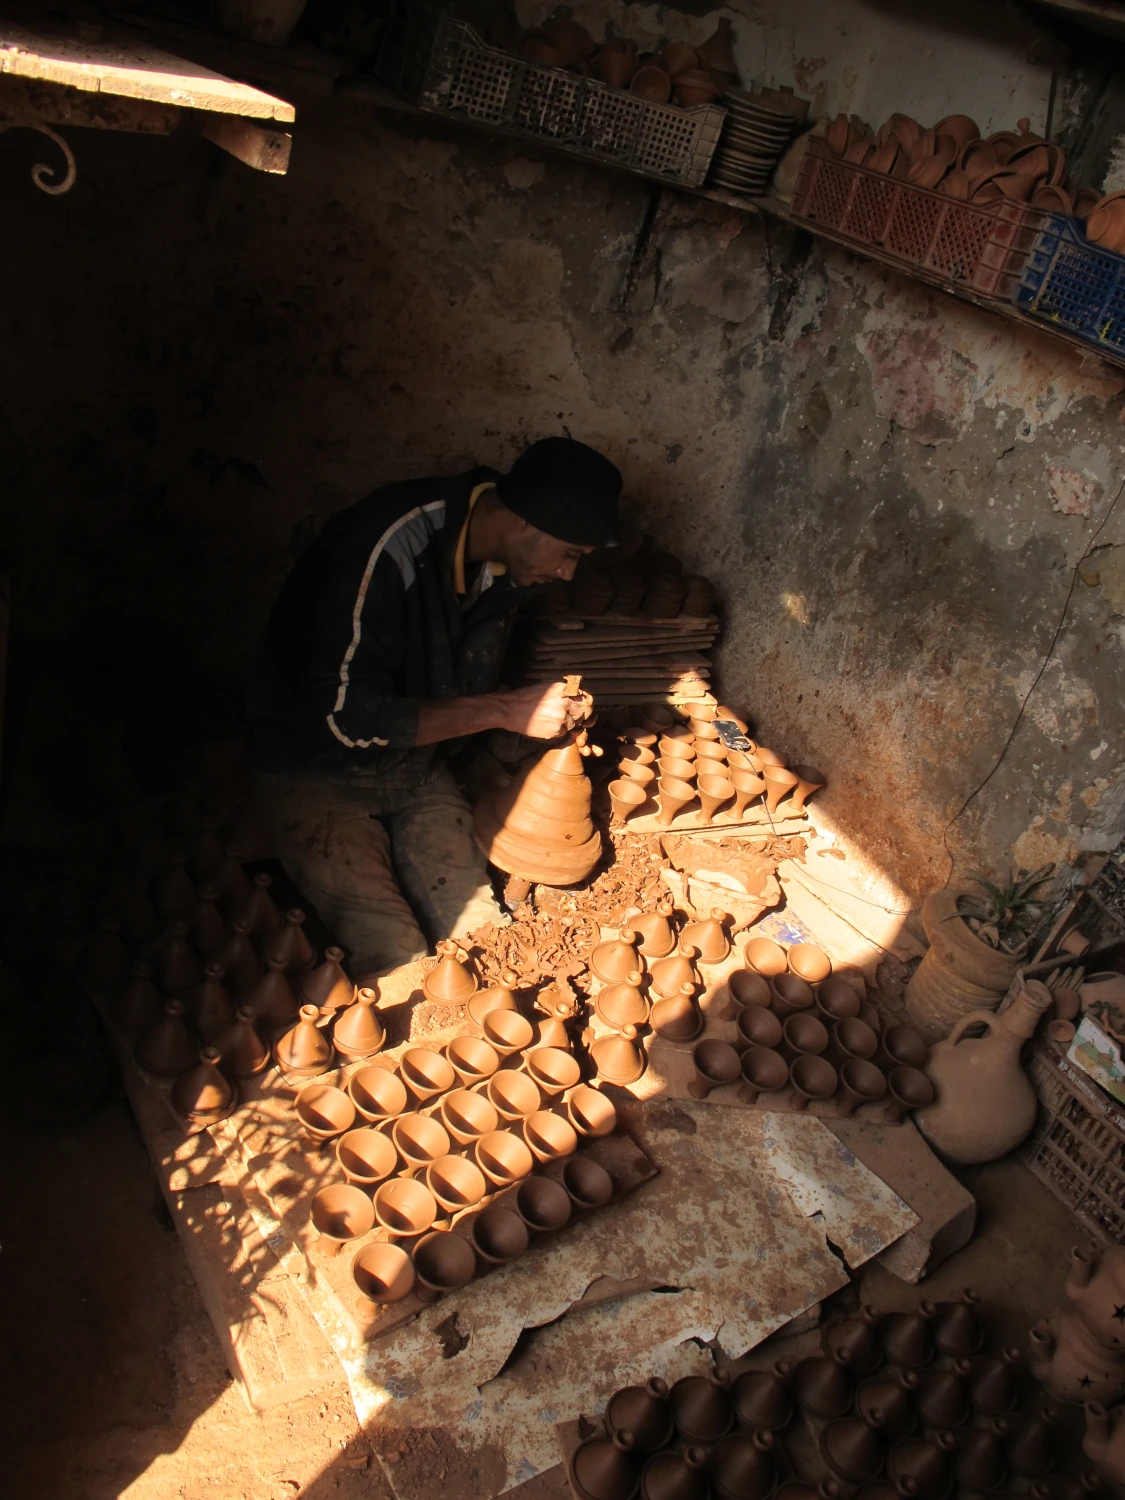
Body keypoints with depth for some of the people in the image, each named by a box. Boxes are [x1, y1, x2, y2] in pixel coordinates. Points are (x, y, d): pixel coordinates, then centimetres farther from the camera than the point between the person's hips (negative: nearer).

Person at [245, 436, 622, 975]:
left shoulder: (503, 561, -4)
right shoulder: (390, 545, -28)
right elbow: (348, 716, -28)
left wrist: (548, 714, -8)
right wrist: (503, 711, -26)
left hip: (417, 764, 6)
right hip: (319, 769, -6)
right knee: (398, 964, -17)